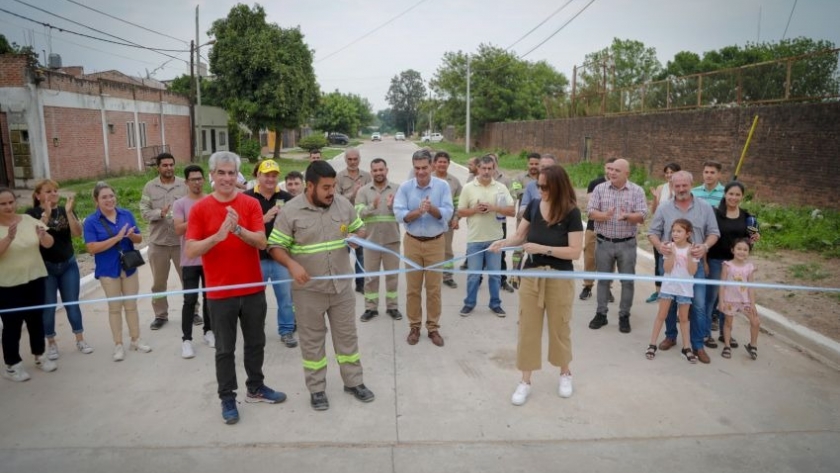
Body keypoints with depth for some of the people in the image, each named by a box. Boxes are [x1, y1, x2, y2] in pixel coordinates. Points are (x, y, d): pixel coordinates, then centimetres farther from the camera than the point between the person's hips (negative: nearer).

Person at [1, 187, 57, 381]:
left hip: (34, 279, 3)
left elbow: (49, 244, -6)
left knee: (36, 319, 13)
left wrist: (43, 236, -28)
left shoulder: (29, 220, 1)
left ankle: (40, 356, 28)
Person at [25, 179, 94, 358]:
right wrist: (46, 215, -27)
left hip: (69, 265, 2)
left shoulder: (65, 211, 3)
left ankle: (80, 340, 18)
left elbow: (77, 233, -11)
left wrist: (69, 212, -22)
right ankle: (51, 343, 20)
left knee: (72, 303, 8)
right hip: (45, 267, -2)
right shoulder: (32, 213, -5)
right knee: (48, 306, 5)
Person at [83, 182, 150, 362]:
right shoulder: (91, 221, -9)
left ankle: (136, 340, 24)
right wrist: (117, 238, -24)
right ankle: (118, 345, 17)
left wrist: (132, 235, -20)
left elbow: (139, 239, 4)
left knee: (131, 305, 12)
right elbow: (92, 248, -17)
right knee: (115, 307, 7)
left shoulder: (126, 215, 1)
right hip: (108, 270, -3)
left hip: (129, 267, 3)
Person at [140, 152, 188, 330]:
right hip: (158, 242, 1)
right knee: (158, 281, 12)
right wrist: (160, 213, -22)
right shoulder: (149, 187, 2)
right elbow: (144, 211, -4)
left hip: (181, 240, -1)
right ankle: (160, 315, 26)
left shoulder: (184, 185, -2)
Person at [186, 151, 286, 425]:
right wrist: (218, 235, -27)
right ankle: (227, 399, 23)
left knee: (255, 343, 16)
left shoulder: (251, 204, -1)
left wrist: (239, 229, -28)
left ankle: (256, 388, 34)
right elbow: (190, 251, -11)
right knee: (225, 349, 9)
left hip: (253, 288, 2)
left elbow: (261, 242, -10)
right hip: (220, 292, -2)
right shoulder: (200, 209, -5)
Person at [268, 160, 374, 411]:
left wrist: (357, 237, -12)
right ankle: (317, 389, 26)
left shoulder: (343, 203, -1)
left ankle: (354, 382, 29)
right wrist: (292, 264, -26)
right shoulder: (291, 211, -11)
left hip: (341, 285, 3)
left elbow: (360, 229, 12)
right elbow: (275, 246, -8)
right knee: (312, 340, 10)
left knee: (347, 335, 13)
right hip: (309, 289, -3)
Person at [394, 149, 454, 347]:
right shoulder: (405, 187, -7)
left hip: (435, 242, 0)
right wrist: (418, 211, -29)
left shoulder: (442, 186, -8)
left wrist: (431, 208, -31)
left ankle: (433, 327, 21)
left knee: (434, 288, 8)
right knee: (412, 288, 9)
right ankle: (414, 326, 22)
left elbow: (447, 214, -13)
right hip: (412, 242, 1)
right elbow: (399, 214, -13)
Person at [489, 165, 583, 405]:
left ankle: (565, 374, 37)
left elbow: (575, 252, -18)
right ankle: (525, 381, 20)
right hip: (531, 276, 3)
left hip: (559, 279, -3)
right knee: (527, 327, 7)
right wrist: (503, 243, -14)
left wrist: (543, 248, -25)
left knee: (559, 327, 13)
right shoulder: (533, 206, -1)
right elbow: (519, 236, 5)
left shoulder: (572, 213, -13)